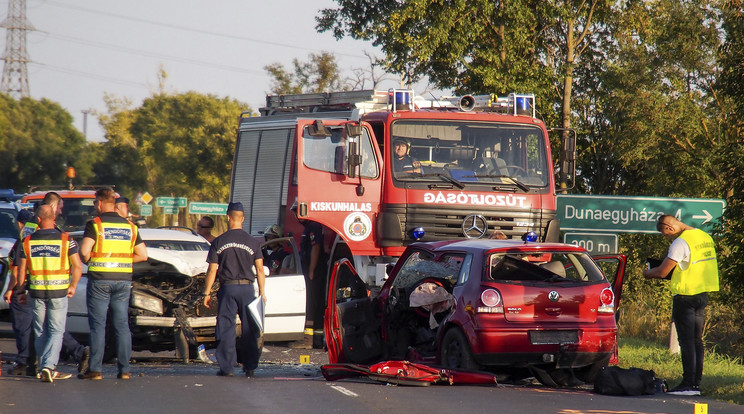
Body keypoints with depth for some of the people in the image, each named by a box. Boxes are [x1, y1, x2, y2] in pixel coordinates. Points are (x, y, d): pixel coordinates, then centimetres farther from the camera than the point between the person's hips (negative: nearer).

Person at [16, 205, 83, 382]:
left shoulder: (28, 241, 0)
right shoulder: (65, 240, -6)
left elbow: (21, 269, 3)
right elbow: (78, 266, -8)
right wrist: (73, 286, 6)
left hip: (36, 292, 2)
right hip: (58, 291, -2)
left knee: (40, 332, 12)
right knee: (56, 331, 2)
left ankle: (46, 370, 15)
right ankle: (48, 366, -17)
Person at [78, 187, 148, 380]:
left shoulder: (95, 224, -6)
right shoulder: (129, 226, 9)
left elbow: (84, 251, -18)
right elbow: (143, 255, 8)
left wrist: (89, 261, 2)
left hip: (100, 279, -4)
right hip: (123, 281, 4)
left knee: (97, 325, 0)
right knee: (122, 325, 8)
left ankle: (95, 369, -2)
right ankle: (124, 369, 6)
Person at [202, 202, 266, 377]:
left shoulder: (218, 242, 0)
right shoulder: (253, 242, 2)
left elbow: (212, 270, 0)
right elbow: (260, 270, 0)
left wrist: (207, 292, 5)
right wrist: (262, 292, 6)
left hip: (227, 288, -1)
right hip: (247, 288, 1)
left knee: (226, 329, 2)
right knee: (249, 329, 7)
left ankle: (227, 367, -1)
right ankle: (250, 367, 6)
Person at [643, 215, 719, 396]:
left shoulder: (680, 243, -16)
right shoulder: (706, 237, 9)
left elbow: (662, 272, -13)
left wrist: (647, 273, 6)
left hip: (685, 296, -8)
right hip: (703, 294, 8)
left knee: (686, 341, -5)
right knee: (697, 340, 11)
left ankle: (688, 383, -7)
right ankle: (696, 383, 11)